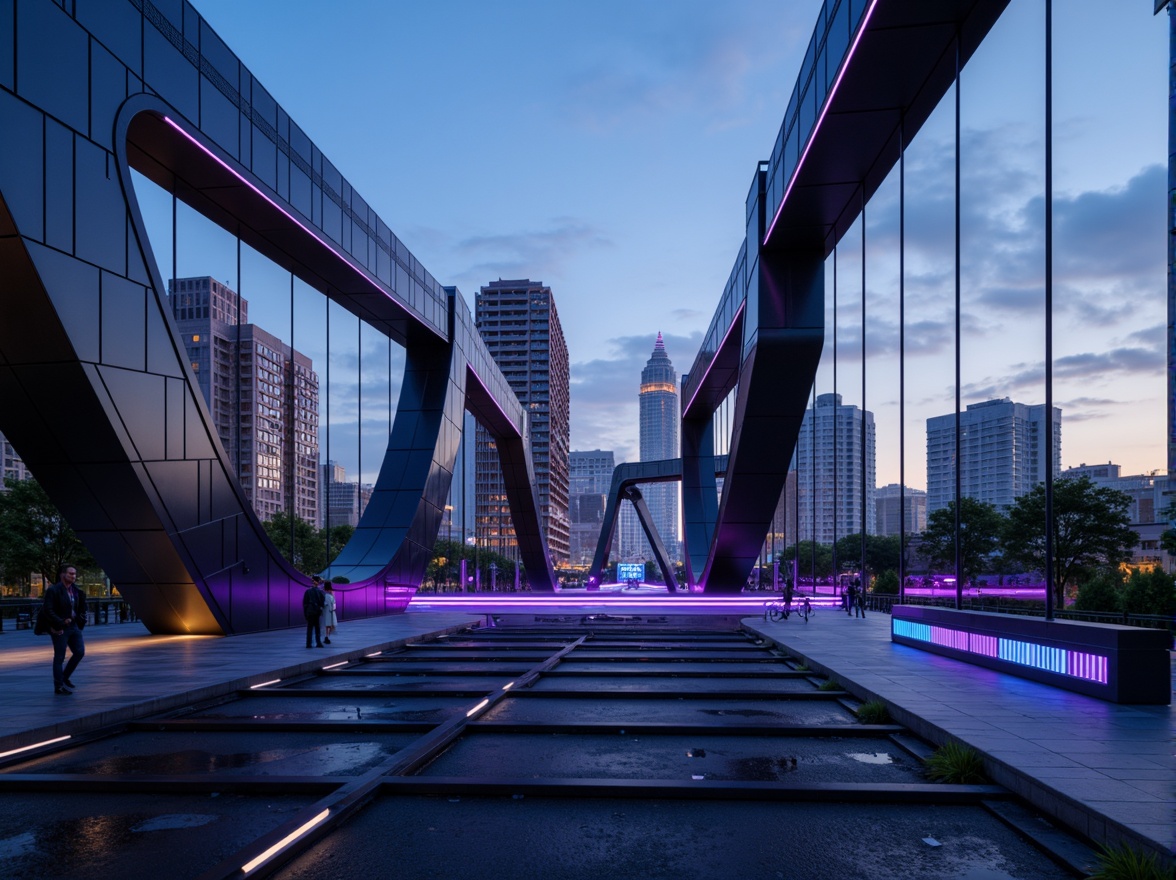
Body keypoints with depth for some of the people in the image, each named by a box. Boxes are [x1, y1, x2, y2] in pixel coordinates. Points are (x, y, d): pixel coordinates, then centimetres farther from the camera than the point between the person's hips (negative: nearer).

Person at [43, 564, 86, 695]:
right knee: (59, 657, 1)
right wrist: (61, 622, -21)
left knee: (79, 652, 3)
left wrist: (80, 620, 3)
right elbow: (48, 611, -16)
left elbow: (80, 609, 20)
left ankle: (65, 677, 22)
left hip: (74, 626, 7)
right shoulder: (53, 590, -11)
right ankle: (58, 687, 10)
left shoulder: (75, 591, 10)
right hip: (59, 628, -7)